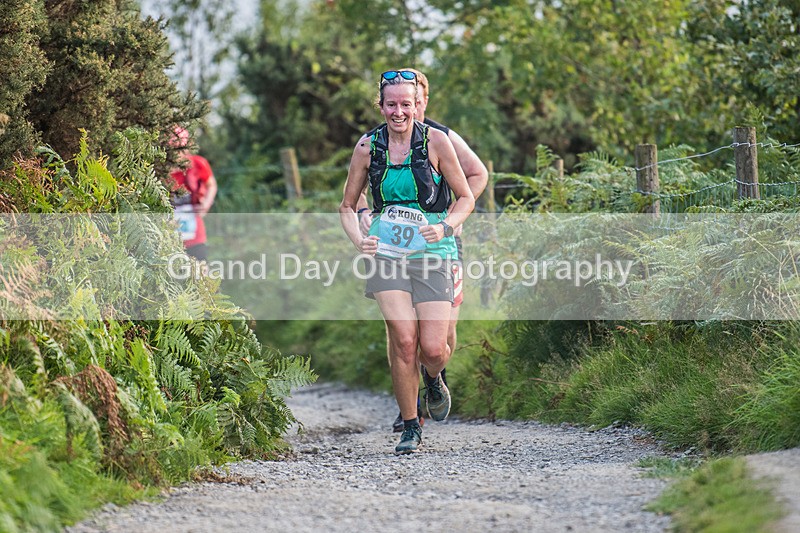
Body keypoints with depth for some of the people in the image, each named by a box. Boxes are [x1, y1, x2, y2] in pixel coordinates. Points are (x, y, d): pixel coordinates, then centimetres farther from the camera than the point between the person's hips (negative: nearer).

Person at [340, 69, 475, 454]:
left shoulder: (435, 141, -1)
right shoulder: (368, 147, 4)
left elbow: (466, 198, 6)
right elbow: (347, 207, 14)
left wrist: (445, 227, -12)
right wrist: (359, 240, -5)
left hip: (431, 254, -1)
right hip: (386, 252, 1)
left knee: (433, 348, -9)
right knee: (404, 339, -15)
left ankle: (433, 379, 29)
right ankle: (410, 428, 1)